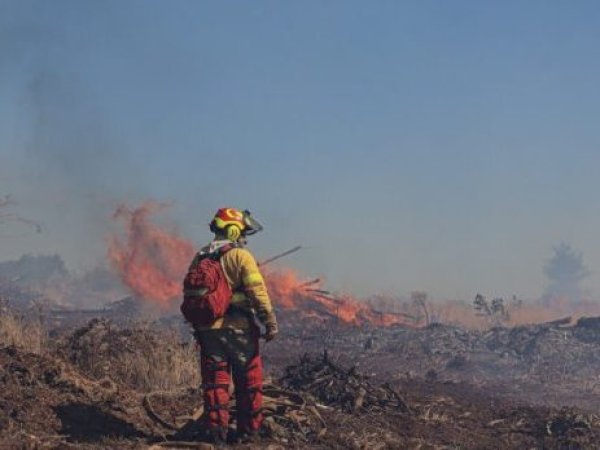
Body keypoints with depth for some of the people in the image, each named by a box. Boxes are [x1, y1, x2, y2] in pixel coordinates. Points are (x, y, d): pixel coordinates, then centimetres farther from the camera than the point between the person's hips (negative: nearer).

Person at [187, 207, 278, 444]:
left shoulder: (200, 258, 10)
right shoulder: (240, 255, -8)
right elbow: (257, 290, -15)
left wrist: (197, 325, 20)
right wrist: (270, 322, -12)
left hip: (208, 329, 5)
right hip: (239, 327, -5)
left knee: (214, 382, 8)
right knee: (248, 382, 8)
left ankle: (217, 431, 5)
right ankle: (248, 431, 12)